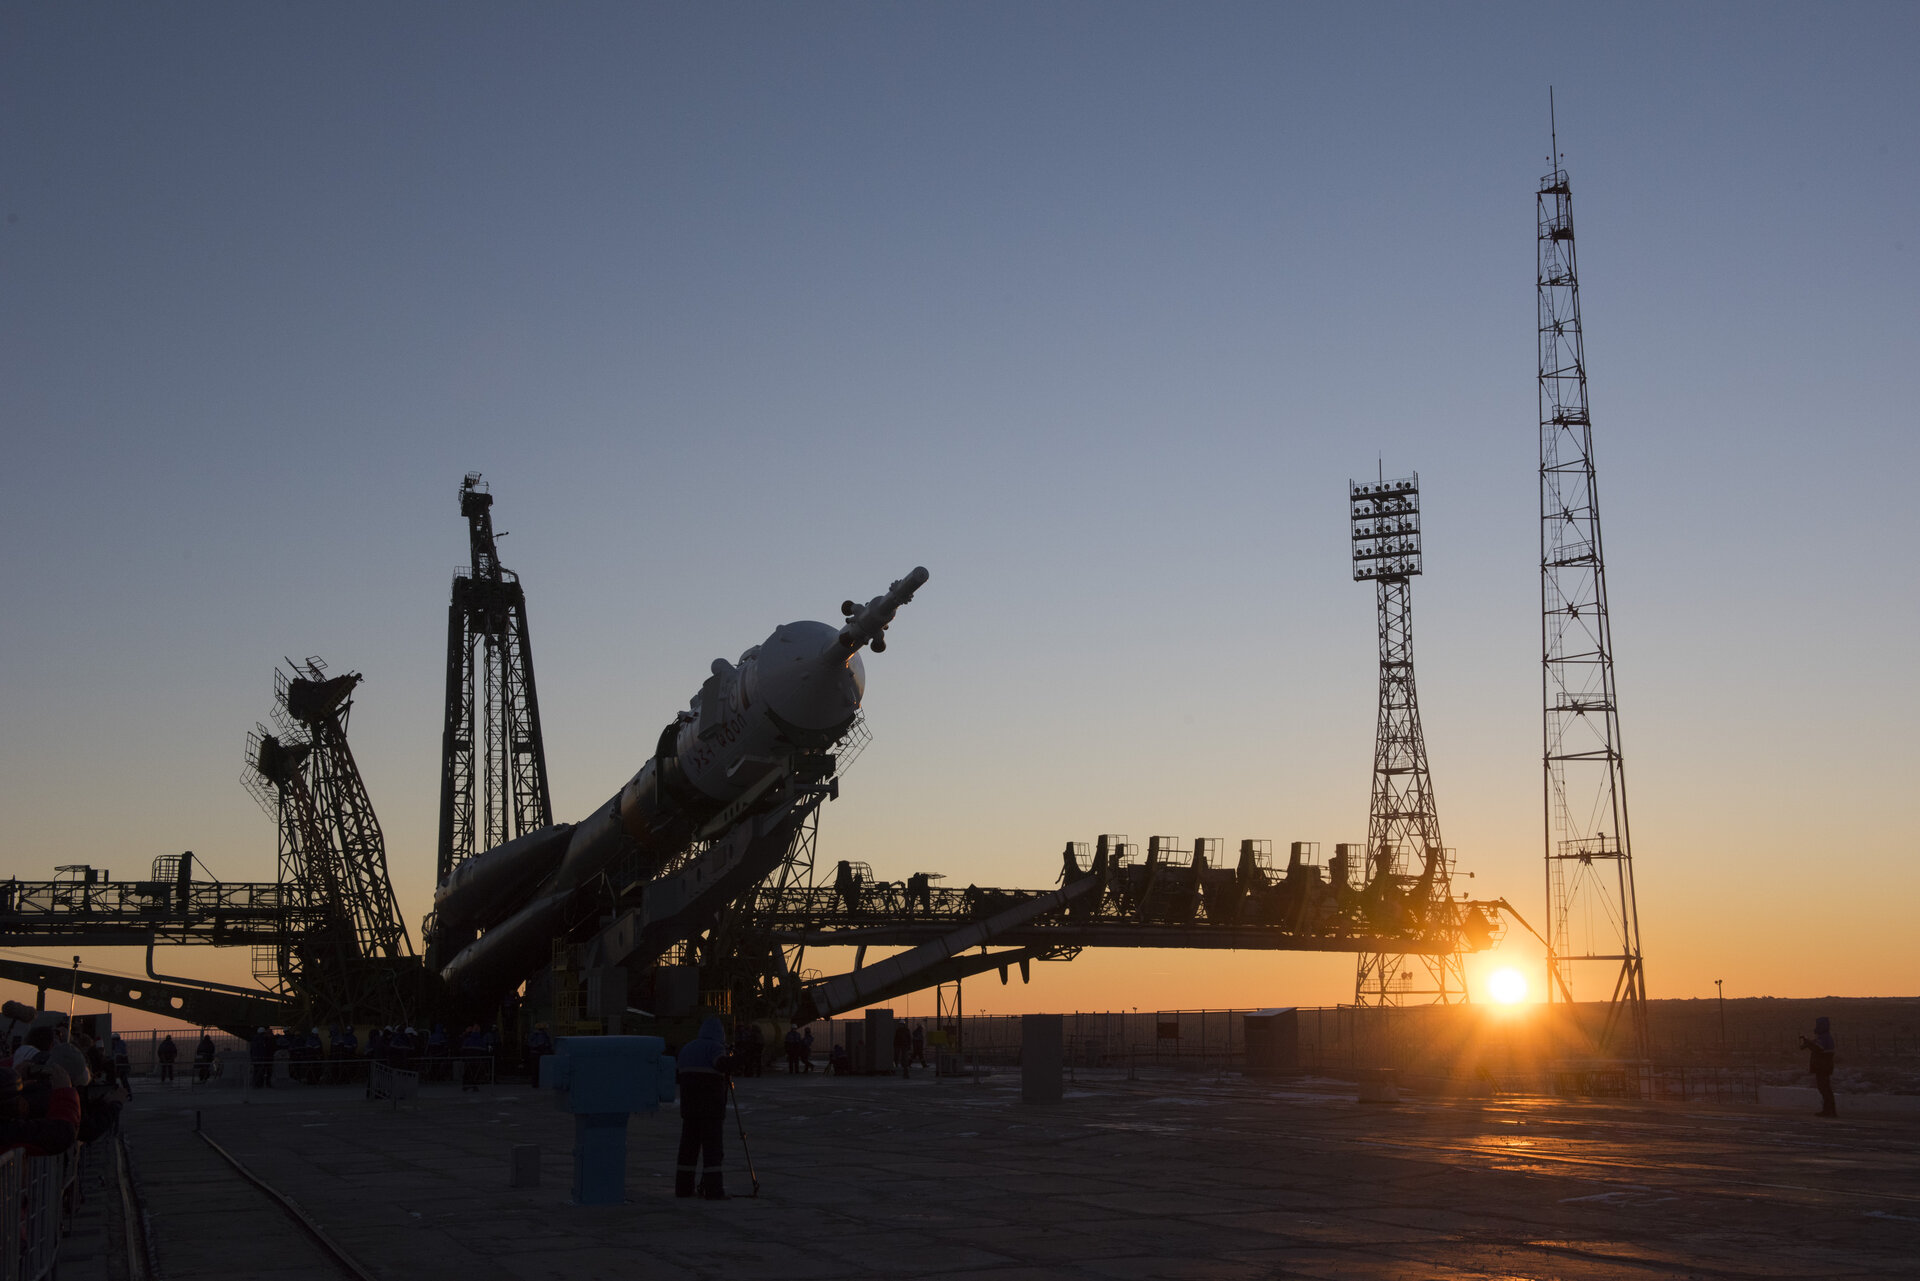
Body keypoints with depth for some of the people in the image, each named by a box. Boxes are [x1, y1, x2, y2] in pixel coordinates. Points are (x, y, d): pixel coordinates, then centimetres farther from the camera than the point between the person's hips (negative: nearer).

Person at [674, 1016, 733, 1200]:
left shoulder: (688, 1047, 14)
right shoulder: (715, 1047, -6)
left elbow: (676, 1073, 25)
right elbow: (720, 1062, -25)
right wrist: (731, 1063, -36)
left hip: (689, 1103, 6)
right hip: (711, 1104, -6)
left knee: (689, 1144, 11)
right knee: (712, 1145, -6)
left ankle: (682, 1187, 12)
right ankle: (713, 1190, -12)